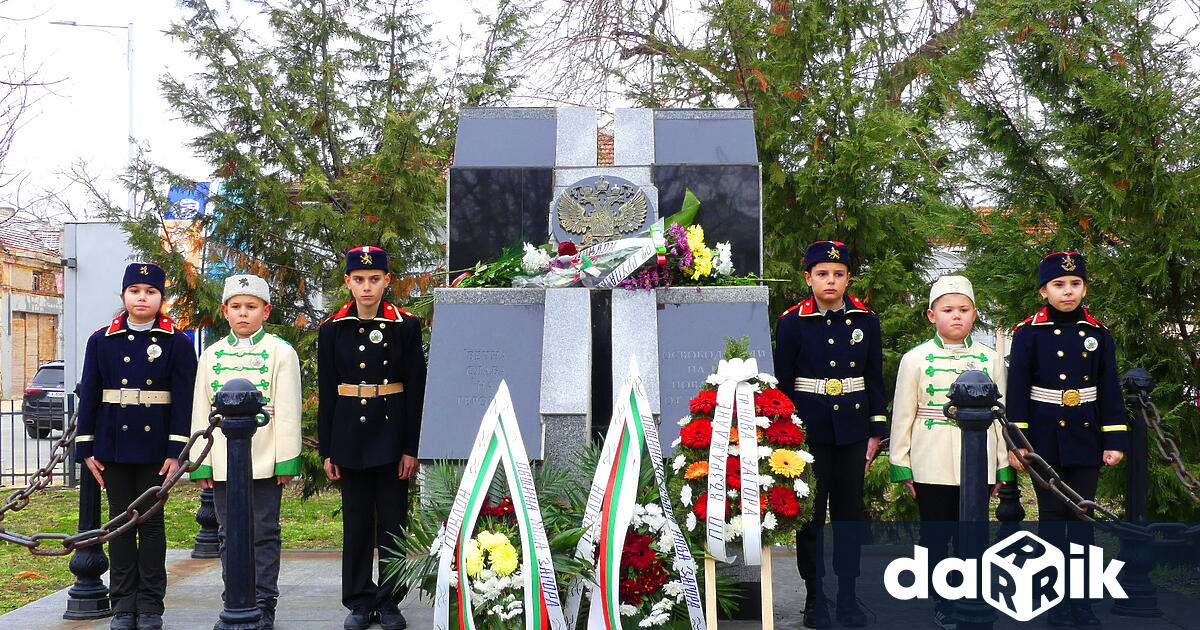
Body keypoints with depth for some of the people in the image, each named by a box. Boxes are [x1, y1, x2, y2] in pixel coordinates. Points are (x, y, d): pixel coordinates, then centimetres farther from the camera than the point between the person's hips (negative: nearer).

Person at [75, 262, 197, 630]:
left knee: (151, 522, 4)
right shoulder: (101, 341, 5)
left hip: (155, 447, -2)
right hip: (113, 445, 2)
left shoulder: (177, 343, -1)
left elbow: (184, 400, -4)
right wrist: (86, 448, 1)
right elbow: (89, 396, 6)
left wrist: (176, 451, -10)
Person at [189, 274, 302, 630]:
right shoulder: (211, 356, 10)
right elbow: (200, 413, 10)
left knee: (264, 534, 2)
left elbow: (287, 410, -3)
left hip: (264, 462, -3)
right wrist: (200, 464, 4)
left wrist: (286, 461, -9)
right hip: (223, 463, 4)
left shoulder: (280, 352, 0)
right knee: (230, 535, 10)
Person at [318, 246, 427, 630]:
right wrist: (327, 450, 1)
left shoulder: (406, 327, -2)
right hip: (350, 436, 1)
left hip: (392, 435, -1)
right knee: (356, 521, 8)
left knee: (392, 520, 5)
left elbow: (416, 390, -2)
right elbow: (326, 393, 4)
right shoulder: (332, 330, 2)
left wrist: (411, 448, -7)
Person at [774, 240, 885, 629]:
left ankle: (848, 595, 18)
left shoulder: (866, 320, 4)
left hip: (853, 428, 2)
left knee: (849, 510, 7)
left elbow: (875, 379, 8)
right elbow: (782, 382, 0)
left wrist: (875, 432, 5)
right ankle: (815, 596, 15)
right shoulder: (792, 322, -3)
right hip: (809, 429, -2)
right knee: (810, 512, 3)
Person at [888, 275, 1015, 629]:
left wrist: (1003, 466, 9)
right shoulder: (916, 359, 0)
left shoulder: (990, 359, 6)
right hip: (931, 465, -1)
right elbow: (902, 414, 1)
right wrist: (901, 466, -1)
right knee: (936, 536, 5)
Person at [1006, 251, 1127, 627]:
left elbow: (1110, 390, 6)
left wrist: (1115, 440, 1)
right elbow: (1017, 390, -5)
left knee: (1083, 516, 7)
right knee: (1052, 517, 4)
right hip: (1045, 440, -3)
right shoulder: (1028, 333, -4)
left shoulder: (1097, 334, 5)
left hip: (1086, 440, 3)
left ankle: (1081, 598, 16)